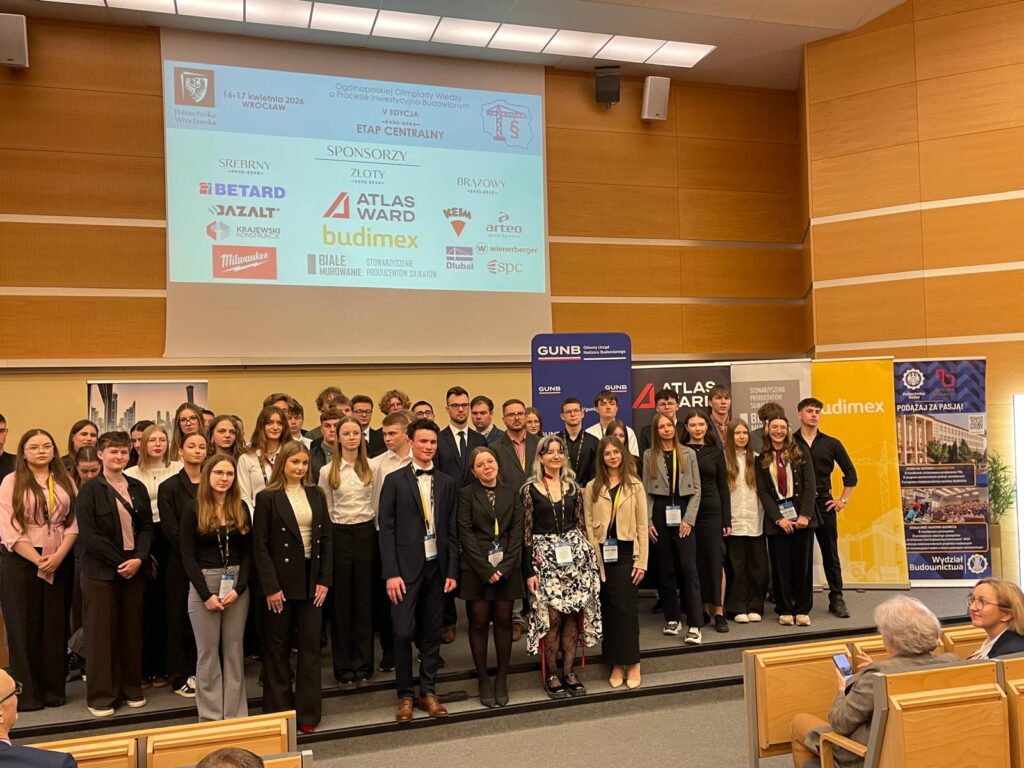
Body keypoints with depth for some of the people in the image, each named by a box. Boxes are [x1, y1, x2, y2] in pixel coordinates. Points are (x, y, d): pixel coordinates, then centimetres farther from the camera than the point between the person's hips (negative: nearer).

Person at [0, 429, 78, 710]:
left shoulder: (66, 481, 9)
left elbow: (74, 522, 3)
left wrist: (58, 556, -11)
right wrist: (37, 559, -14)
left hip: (60, 563, 3)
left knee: (55, 627, 6)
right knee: (24, 627, 2)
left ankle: (53, 690, 16)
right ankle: (26, 693, 11)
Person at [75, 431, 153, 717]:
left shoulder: (137, 488, 9)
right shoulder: (90, 490, -4)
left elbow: (147, 527, 7)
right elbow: (89, 534, -11)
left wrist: (138, 559, -9)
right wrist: (121, 561, -14)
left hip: (134, 569, 4)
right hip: (101, 572, -4)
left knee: (132, 630, 8)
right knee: (101, 633, 2)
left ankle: (132, 688, 21)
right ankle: (101, 695, 13)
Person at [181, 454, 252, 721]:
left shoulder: (241, 509, 6)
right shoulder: (193, 511, -3)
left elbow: (248, 552, 5)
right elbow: (188, 556, -6)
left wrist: (239, 588, -8)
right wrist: (206, 594, -13)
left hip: (237, 585, 3)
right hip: (203, 584, -2)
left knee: (234, 650, 8)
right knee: (208, 652, 5)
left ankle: (235, 715, 16)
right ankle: (211, 717, 16)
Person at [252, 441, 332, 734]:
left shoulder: (316, 495, 7)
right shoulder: (268, 497, -6)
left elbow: (326, 539, 7)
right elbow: (260, 545, -8)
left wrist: (325, 580, 0)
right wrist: (270, 587, -13)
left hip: (312, 580, 4)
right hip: (282, 581, -3)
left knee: (311, 645, 7)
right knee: (278, 647, 9)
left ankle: (308, 712, 17)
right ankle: (279, 711, 22)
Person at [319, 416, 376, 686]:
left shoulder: (372, 467, 1)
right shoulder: (327, 472, 1)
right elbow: (325, 510, 5)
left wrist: (377, 531, 3)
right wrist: (328, 538, 1)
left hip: (366, 533, 1)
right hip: (339, 535, 0)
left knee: (365, 599, 7)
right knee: (341, 601, 6)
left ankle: (364, 663, 18)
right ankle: (343, 666, 17)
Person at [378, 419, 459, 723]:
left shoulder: (447, 483, 8)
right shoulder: (394, 481, -1)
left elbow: (452, 530, 8)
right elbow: (386, 529, -4)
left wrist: (452, 571, 3)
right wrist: (391, 572, -10)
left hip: (436, 566, 3)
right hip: (406, 566, -3)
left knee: (432, 632, 9)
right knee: (403, 632, -2)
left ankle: (428, 692, 23)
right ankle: (405, 695, 14)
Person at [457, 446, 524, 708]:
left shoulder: (511, 494, 9)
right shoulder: (466, 494, 1)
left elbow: (517, 531, 3)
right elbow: (466, 533, -5)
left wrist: (505, 567, -8)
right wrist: (486, 569, -12)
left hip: (507, 567, 2)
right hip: (476, 568, -2)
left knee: (504, 620, 5)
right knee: (479, 622, 3)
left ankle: (502, 679, 16)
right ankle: (483, 680, 14)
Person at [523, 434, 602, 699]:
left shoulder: (573, 487, 8)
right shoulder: (530, 489, -2)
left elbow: (581, 524, 12)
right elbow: (526, 531, -3)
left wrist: (589, 557, 6)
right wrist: (528, 571, -7)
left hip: (575, 553, 3)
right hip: (544, 556, -3)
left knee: (573, 614, 2)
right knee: (551, 616, -4)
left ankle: (569, 671, 14)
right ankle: (551, 675, 10)